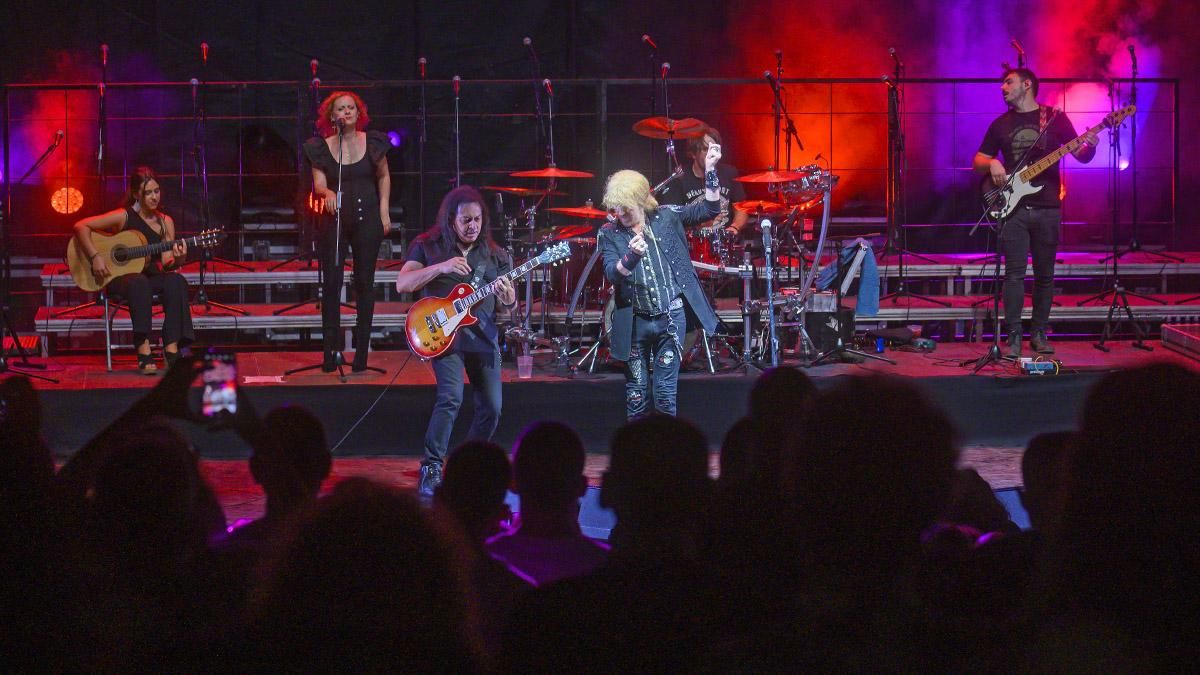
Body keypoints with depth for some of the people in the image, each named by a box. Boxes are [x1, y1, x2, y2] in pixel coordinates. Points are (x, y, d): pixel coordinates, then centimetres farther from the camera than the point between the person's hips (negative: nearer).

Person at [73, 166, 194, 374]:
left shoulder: (165, 222, 7)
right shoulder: (124, 217, -7)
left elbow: (166, 264, 3)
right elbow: (80, 227, -10)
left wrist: (177, 259, -20)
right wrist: (95, 258, -18)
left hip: (152, 277, 4)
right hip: (120, 277, -4)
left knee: (175, 281, -29)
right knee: (139, 283, -39)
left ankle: (171, 349, -31)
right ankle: (144, 351, -41)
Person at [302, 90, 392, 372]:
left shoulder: (372, 142, 3)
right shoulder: (322, 147, 0)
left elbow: (383, 177, 13)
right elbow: (318, 183, -6)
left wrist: (384, 211, 5)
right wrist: (327, 193, -29)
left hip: (367, 218, 1)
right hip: (335, 219, 0)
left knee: (364, 282, 3)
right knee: (332, 283, -6)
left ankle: (362, 350, 9)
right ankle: (331, 351, -3)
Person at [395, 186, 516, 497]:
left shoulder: (495, 255, 9)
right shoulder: (427, 247, 1)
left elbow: (510, 305, 7)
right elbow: (402, 284, -10)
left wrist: (507, 296, -19)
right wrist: (440, 267, -23)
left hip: (484, 337, 4)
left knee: (491, 408, 0)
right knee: (451, 397, -24)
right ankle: (431, 468, -18)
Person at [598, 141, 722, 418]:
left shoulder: (666, 217, 0)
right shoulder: (610, 233, -1)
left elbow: (709, 209, -1)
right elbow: (612, 274, -11)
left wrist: (710, 171, -14)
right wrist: (631, 256, -31)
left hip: (671, 316, 0)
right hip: (635, 321, 0)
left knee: (666, 390, 4)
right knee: (636, 391, 7)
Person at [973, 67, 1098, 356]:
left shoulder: (1055, 118, 6)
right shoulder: (1001, 124, 13)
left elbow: (1081, 156, 5)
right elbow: (978, 160, 17)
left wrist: (1090, 147, -18)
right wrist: (991, 163, -6)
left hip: (1047, 209, -1)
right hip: (1012, 208, 1)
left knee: (1045, 275, 4)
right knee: (1014, 274, -5)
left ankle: (1038, 333, 14)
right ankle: (1014, 337, -3)